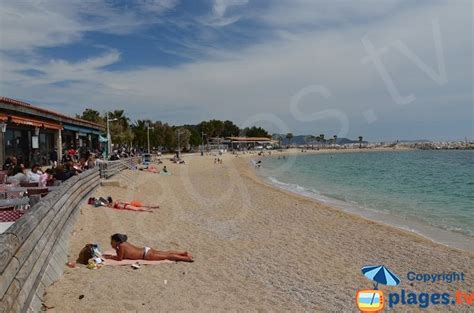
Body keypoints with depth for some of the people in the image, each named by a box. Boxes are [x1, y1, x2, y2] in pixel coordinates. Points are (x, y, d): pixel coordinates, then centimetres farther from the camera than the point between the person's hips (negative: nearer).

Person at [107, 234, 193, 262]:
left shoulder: (121, 246, -16)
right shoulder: (123, 243, 9)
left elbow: (119, 258, -12)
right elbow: (120, 255, 23)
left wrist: (109, 257, -3)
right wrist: (109, 256, 13)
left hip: (146, 254, -8)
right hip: (145, 250, 8)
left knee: (167, 256, -7)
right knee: (166, 253, 12)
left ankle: (187, 258, -7)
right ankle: (185, 253, 14)